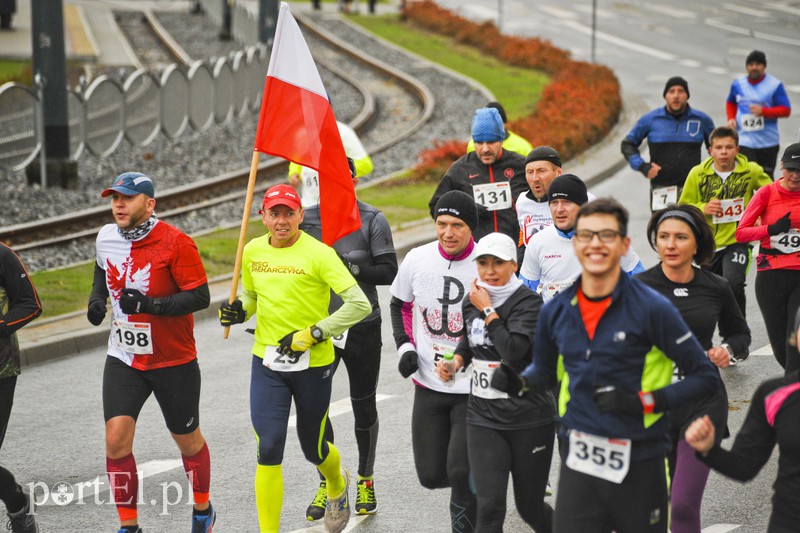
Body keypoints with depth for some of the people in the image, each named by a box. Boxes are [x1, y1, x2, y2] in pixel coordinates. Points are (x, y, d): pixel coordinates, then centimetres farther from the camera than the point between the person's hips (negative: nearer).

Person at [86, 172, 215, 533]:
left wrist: (149, 305, -29)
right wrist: (97, 298, 4)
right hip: (123, 360, 4)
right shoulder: (106, 237, 0)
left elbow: (200, 296, -19)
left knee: (187, 440, 12)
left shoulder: (175, 243, -18)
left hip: (174, 361, -4)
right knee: (116, 440, -9)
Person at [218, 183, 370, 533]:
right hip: (267, 363, 3)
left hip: (313, 363, -3)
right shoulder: (253, 251, 3)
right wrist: (239, 311, 0)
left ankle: (337, 484, 50)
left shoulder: (318, 253, -14)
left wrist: (313, 334, -20)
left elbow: (359, 304, -18)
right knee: (269, 449, -10)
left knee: (313, 449, 14)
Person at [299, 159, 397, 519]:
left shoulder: (372, 220, -5)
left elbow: (388, 272, -10)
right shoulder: (307, 218, 3)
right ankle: (327, 482, 9)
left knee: (363, 405, 9)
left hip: (362, 326, -2)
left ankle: (365, 482, 24)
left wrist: (351, 267, -22)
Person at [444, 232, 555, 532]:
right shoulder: (471, 302, 5)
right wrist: (456, 362, 7)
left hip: (529, 418, -4)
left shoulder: (529, 302, -12)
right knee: (489, 508, -9)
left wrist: (488, 310, -18)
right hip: (483, 419, 4)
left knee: (529, 507, 9)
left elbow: (513, 351, -26)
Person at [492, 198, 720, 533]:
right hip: (579, 466, 3)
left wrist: (644, 402, -17)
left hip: (639, 467, -3)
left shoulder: (651, 308, -9)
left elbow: (705, 378, -6)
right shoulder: (556, 311, 4)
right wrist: (518, 383, 2)